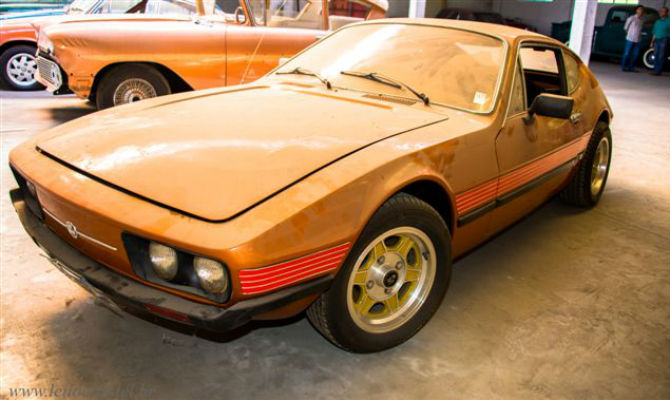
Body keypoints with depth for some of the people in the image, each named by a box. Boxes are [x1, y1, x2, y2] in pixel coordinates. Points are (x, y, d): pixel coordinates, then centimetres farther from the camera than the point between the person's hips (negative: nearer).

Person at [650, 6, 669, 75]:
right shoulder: (657, 21, 17)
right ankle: (655, 70, 11)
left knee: (661, 56, -7)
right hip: (656, 40, 6)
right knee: (656, 56, 6)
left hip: (664, 40, -6)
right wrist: (652, 41, 15)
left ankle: (658, 71, -7)